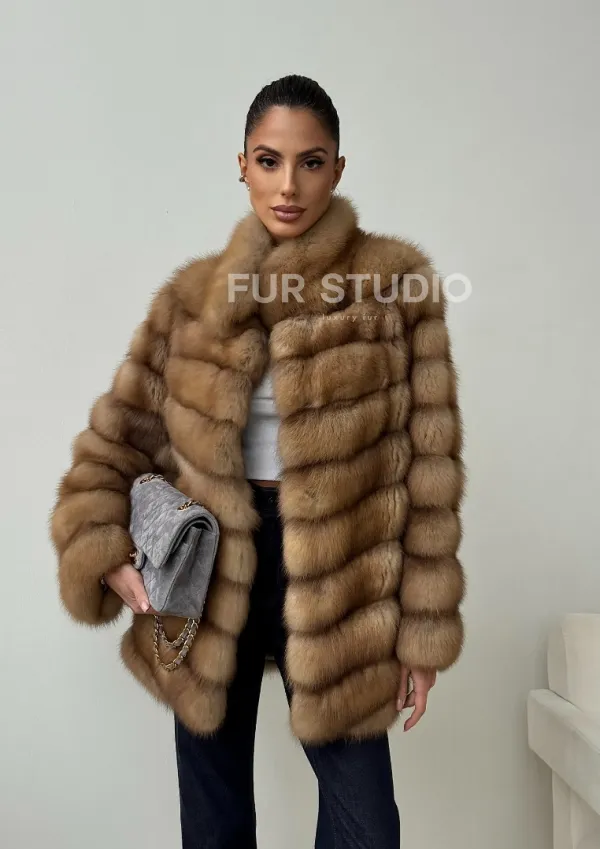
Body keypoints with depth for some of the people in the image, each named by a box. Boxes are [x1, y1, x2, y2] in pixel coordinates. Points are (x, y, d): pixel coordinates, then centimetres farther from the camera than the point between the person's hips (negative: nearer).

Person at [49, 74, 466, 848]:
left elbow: (429, 465, -5)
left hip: (337, 581, -2)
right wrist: (106, 556, -9)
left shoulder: (397, 283, -6)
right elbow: (113, 440, 7)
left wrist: (423, 627, -4)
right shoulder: (192, 296, 1)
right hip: (207, 586, 2)